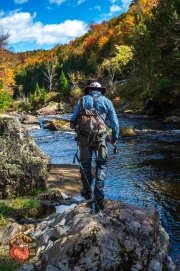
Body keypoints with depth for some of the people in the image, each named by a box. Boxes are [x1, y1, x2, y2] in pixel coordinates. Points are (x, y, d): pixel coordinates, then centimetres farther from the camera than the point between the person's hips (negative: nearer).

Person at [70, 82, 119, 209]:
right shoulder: (106, 101, 7)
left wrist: (76, 128, 26)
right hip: (100, 137, -1)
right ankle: (99, 195, -1)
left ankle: (87, 192, 23)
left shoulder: (83, 100, 8)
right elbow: (115, 122, 4)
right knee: (102, 165, 9)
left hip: (84, 137, 1)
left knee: (85, 164, 15)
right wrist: (114, 138, 15)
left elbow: (73, 119, 5)